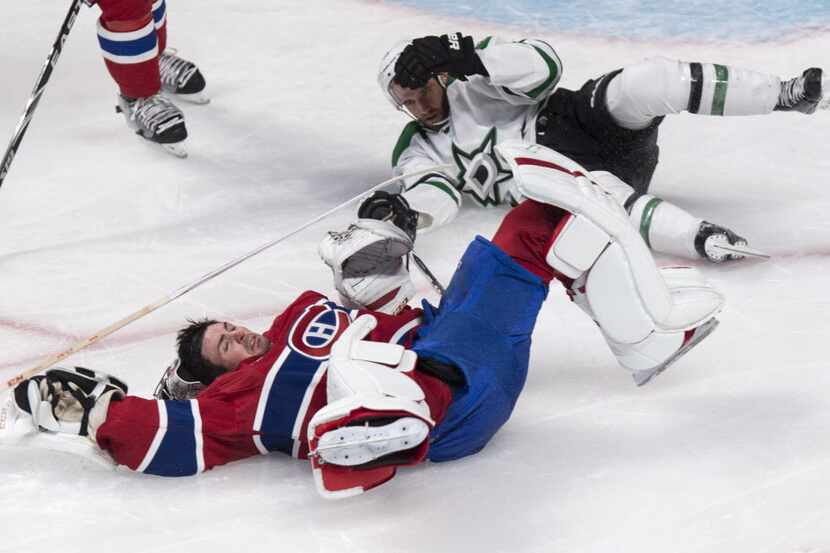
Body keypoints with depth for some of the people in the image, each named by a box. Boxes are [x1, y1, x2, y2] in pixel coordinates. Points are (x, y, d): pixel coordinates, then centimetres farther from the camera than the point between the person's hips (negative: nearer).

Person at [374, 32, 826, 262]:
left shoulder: (475, 79, 11)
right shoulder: (418, 150, 14)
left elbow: (543, 68, -6)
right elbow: (436, 198, -5)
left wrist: (472, 56, -19)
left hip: (582, 120, 1)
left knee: (645, 82, -28)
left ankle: (785, 94, -25)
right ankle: (705, 238, -54)